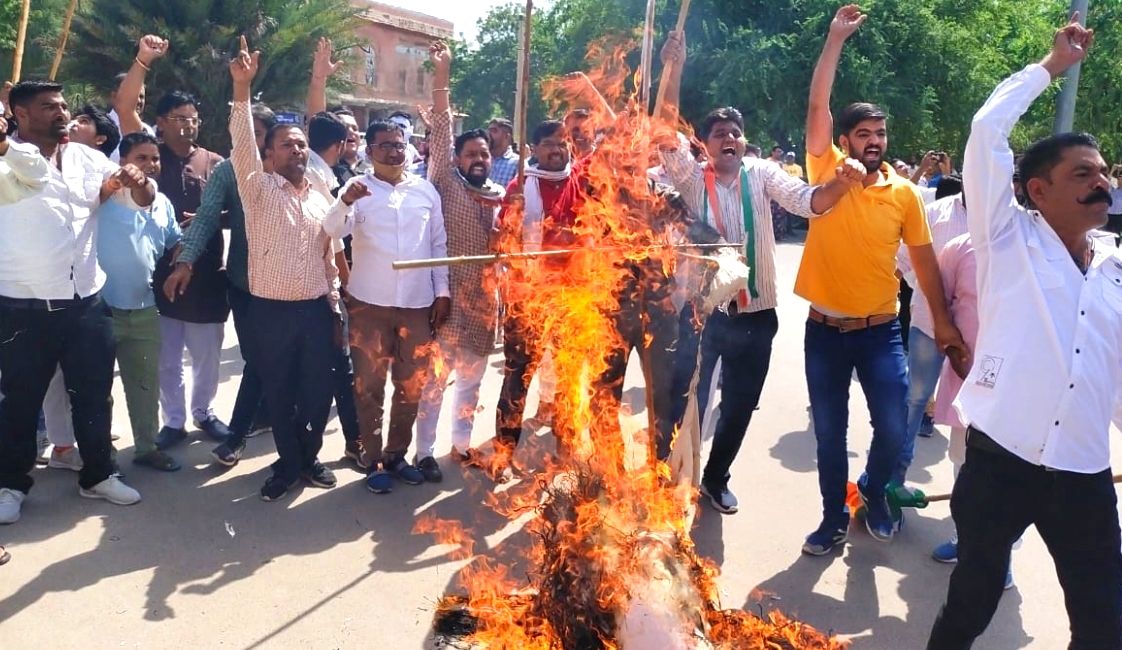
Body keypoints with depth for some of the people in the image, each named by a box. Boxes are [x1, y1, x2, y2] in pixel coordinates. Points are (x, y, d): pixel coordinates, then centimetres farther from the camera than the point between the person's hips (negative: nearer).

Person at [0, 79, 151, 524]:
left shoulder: (88, 158, 8)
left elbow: (142, 199, 6)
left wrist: (137, 181, -15)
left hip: (86, 302, 4)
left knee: (93, 395, 13)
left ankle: (98, 475, 28)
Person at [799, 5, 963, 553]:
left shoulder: (904, 193, 0)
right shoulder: (826, 172, -3)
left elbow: (924, 258, 5)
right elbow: (817, 107, -12)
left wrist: (942, 319, 4)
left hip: (880, 329, 1)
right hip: (825, 329, 0)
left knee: (893, 427, -2)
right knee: (829, 433, 9)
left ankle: (873, 491, 30)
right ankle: (834, 519, 27)